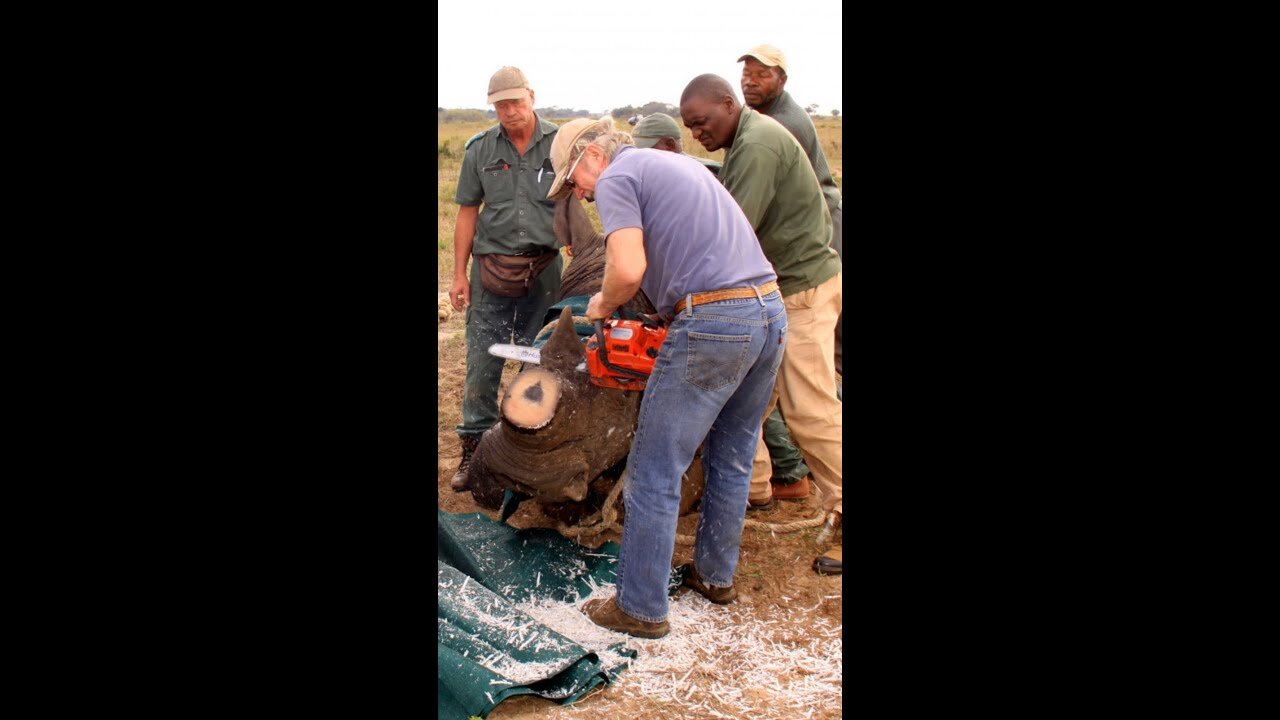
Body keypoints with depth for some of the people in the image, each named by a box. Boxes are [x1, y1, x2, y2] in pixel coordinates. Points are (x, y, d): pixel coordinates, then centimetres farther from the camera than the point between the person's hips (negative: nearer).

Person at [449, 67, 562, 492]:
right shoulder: (479, 150, 4)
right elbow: (467, 213, 7)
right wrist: (459, 274, 4)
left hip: (545, 269, -1)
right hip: (491, 269, 1)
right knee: (482, 364, 2)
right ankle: (473, 448, 14)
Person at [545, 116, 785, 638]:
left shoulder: (617, 177, -1)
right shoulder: (680, 163, 25)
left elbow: (628, 270, -18)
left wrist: (601, 307, 2)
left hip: (712, 320, -9)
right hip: (771, 310, 9)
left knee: (654, 475, 3)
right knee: (731, 460, 22)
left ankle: (640, 609, 11)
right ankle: (716, 575, 36)